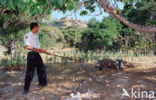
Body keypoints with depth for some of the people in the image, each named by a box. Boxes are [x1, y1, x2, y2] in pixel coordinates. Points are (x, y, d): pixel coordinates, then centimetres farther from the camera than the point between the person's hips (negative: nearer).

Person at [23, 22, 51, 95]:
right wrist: (36, 49, -23)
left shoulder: (36, 36, 16)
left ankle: (42, 83, 33)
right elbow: (27, 46, -18)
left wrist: (45, 52, 11)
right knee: (30, 72, -7)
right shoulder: (27, 35, -8)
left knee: (41, 69, 15)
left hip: (37, 54, 8)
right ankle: (26, 89, 2)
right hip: (31, 54, -8)